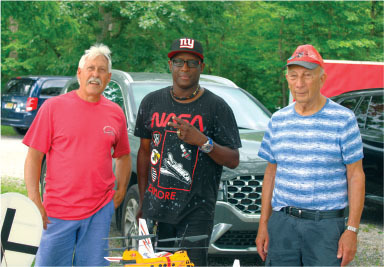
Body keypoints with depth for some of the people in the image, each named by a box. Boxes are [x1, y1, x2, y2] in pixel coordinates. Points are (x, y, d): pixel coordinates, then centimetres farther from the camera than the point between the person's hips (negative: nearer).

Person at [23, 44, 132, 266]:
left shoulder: (116, 113, 7)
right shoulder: (54, 107, -2)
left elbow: (124, 156, 20)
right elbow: (34, 156, -3)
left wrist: (120, 192, 8)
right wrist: (34, 200, -10)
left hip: (100, 210, 3)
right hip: (57, 211, -3)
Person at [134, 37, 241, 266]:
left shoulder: (217, 107, -1)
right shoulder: (152, 102, 10)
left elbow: (233, 161, -2)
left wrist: (203, 142, -20)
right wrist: (143, 201, 13)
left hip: (196, 211, -4)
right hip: (156, 207, 4)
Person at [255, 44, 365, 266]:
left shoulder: (343, 119, -2)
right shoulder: (278, 120, 11)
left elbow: (356, 176, -3)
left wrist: (352, 230, -9)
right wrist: (263, 225, 10)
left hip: (326, 224, -3)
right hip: (282, 222, 4)